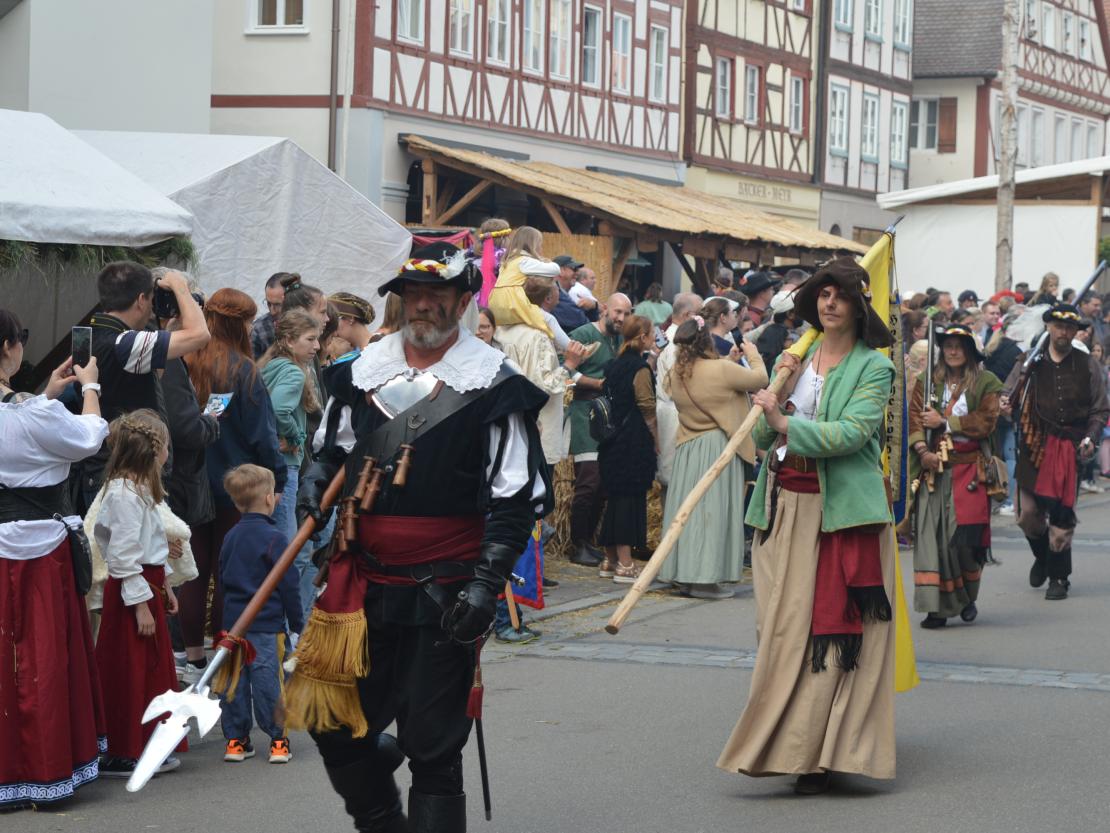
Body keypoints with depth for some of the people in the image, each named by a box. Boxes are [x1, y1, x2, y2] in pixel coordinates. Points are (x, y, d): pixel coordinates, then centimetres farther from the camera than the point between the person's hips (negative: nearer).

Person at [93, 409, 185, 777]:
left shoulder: (140, 489, 13)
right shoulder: (125, 494, -19)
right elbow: (123, 555, -22)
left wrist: (164, 585, 22)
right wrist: (141, 604, -21)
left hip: (149, 585, 11)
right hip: (131, 592, -11)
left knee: (154, 668, 15)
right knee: (130, 674, -4)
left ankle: (148, 745, 24)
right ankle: (124, 756, 2)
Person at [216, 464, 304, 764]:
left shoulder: (230, 537, 8)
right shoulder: (274, 538, -11)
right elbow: (288, 585, -9)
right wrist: (297, 623, -1)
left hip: (233, 622, 6)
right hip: (267, 624, -6)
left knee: (234, 681, 8)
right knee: (269, 682, -2)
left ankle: (235, 740, 11)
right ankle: (278, 740, 1)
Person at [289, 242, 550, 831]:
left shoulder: (492, 385, -6)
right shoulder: (365, 370, 10)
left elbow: (515, 499, -8)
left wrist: (485, 583, -16)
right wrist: (321, 475, 5)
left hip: (443, 594, -5)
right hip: (362, 582, 5)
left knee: (432, 746, 0)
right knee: (334, 725, 9)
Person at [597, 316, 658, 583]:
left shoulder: (615, 365, 11)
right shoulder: (640, 368, -13)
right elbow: (647, 407, -14)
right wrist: (656, 440, -3)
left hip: (612, 442, 8)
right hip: (634, 442, -8)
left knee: (614, 498, 14)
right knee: (631, 498, -5)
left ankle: (610, 561, 20)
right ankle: (625, 565, -6)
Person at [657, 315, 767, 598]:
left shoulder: (676, 374, 3)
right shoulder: (722, 370, -17)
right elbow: (760, 379, -6)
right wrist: (753, 355, 11)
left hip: (687, 449, 6)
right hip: (718, 447, -6)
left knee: (689, 510, 11)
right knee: (714, 510, -3)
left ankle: (684, 573, 15)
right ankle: (706, 578, -5)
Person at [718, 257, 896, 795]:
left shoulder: (873, 367, -1)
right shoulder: (798, 357, 15)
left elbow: (853, 432, -17)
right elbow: (762, 437, 10)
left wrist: (788, 423, -22)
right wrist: (781, 391, -5)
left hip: (840, 509, -5)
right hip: (784, 507, 5)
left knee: (831, 630, -6)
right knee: (782, 627, 5)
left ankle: (818, 755, -4)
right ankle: (785, 745, 15)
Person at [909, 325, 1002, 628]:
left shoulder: (986, 383, 6)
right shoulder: (927, 381, 12)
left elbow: (986, 421, -5)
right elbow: (914, 417, 2)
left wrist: (944, 421, -8)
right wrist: (922, 450, -13)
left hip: (969, 469, -2)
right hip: (933, 468, 2)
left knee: (966, 537, -7)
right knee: (930, 535, -7)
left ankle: (967, 597, 18)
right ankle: (937, 606, -5)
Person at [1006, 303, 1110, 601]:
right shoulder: (1030, 363, 6)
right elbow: (1007, 396, 5)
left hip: (1070, 448, -1)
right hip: (1034, 447, 1)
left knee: (1062, 515, -5)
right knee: (1028, 513, 2)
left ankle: (1058, 577, 8)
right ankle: (1042, 556, 32)